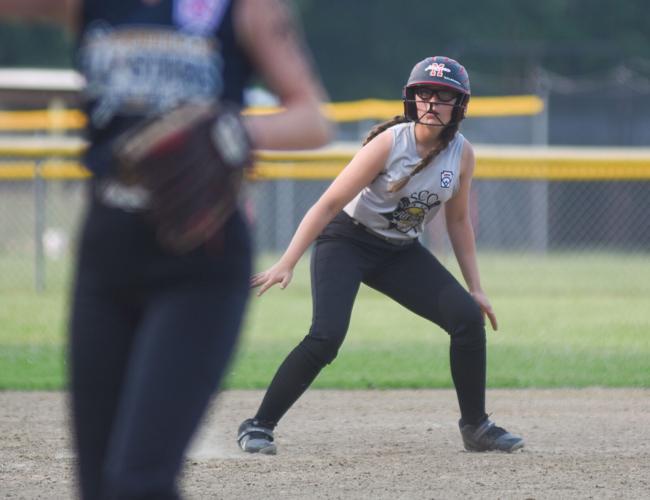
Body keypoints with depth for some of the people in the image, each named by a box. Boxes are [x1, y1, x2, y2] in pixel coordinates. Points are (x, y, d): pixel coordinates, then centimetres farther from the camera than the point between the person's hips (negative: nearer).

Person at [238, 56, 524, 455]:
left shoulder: (462, 153, -6)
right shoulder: (389, 143, -21)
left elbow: (458, 221, 9)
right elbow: (329, 204, -21)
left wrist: (475, 287, 7)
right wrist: (287, 264, -26)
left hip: (401, 252, 5)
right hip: (346, 240, -5)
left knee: (469, 316, -10)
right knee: (327, 336, -24)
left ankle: (476, 426, 6)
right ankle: (259, 426, -12)